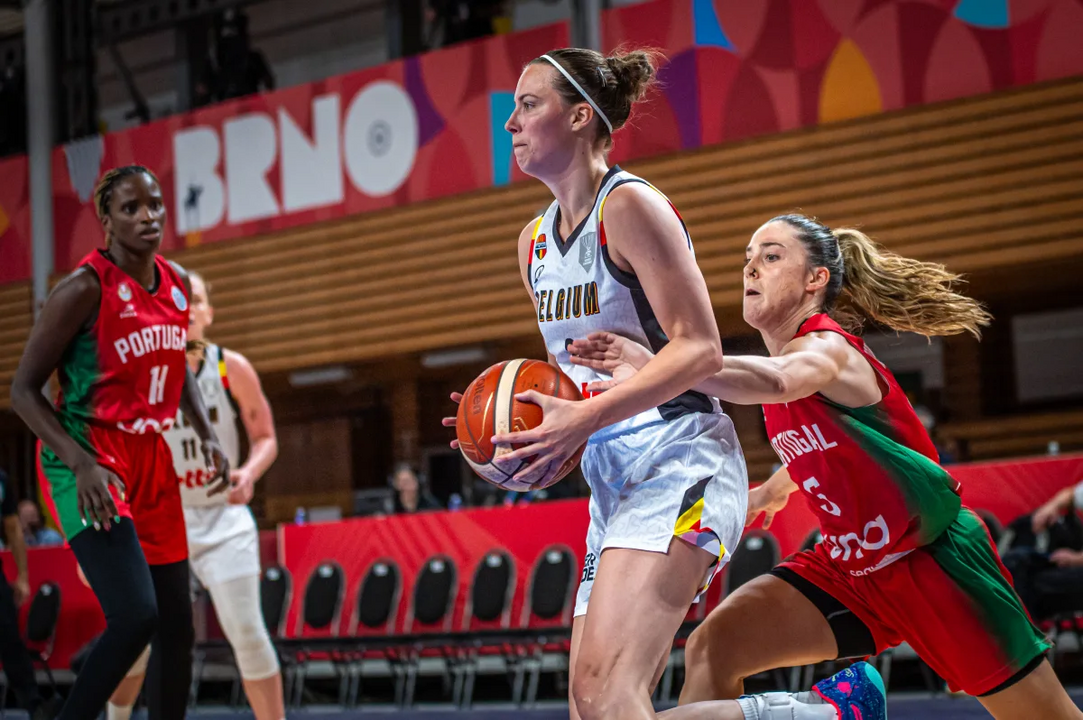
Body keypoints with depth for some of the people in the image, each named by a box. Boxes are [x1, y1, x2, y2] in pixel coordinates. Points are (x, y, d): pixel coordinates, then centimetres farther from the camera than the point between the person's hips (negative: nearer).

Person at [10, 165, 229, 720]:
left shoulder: (177, 284, 6)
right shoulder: (85, 289, -15)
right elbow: (24, 389, -13)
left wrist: (208, 436, 10)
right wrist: (80, 463, -24)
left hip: (150, 460, 8)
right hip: (88, 462, -8)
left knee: (176, 626, 10)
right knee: (135, 614, -23)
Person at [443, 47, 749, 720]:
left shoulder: (629, 204, -10)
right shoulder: (535, 240, 16)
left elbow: (700, 348, -16)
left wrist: (586, 418, -24)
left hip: (677, 462, -9)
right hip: (613, 480, 9)